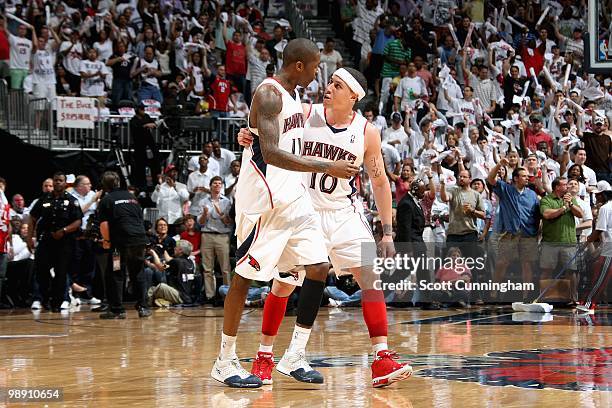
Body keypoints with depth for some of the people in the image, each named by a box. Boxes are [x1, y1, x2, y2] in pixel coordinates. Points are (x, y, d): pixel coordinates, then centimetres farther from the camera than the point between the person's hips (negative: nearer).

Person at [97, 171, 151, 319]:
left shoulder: (106, 200, 1)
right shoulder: (131, 196, 18)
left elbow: (104, 224, -7)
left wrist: (106, 240, 6)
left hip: (122, 241, -5)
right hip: (140, 238, 5)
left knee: (115, 275, 4)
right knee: (138, 274, 16)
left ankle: (117, 310, 2)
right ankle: (143, 307, 14)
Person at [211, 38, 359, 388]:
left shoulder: (293, 96, 14)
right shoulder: (269, 94, -16)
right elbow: (270, 153, -28)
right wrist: (327, 168, -29)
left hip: (293, 198, 9)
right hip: (263, 198, -9)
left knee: (319, 268, 2)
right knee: (245, 277, -1)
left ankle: (295, 358, 8)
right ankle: (225, 362, 9)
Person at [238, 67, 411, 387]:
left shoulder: (367, 132, -7)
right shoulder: (306, 115, -10)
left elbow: (379, 182, 2)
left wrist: (387, 232, -1)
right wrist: (249, 137, -26)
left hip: (344, 213, 1)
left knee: (371, 278, -11)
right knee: (283, 285, 1)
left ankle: (382, 359, -9)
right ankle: (264, 357, 17)